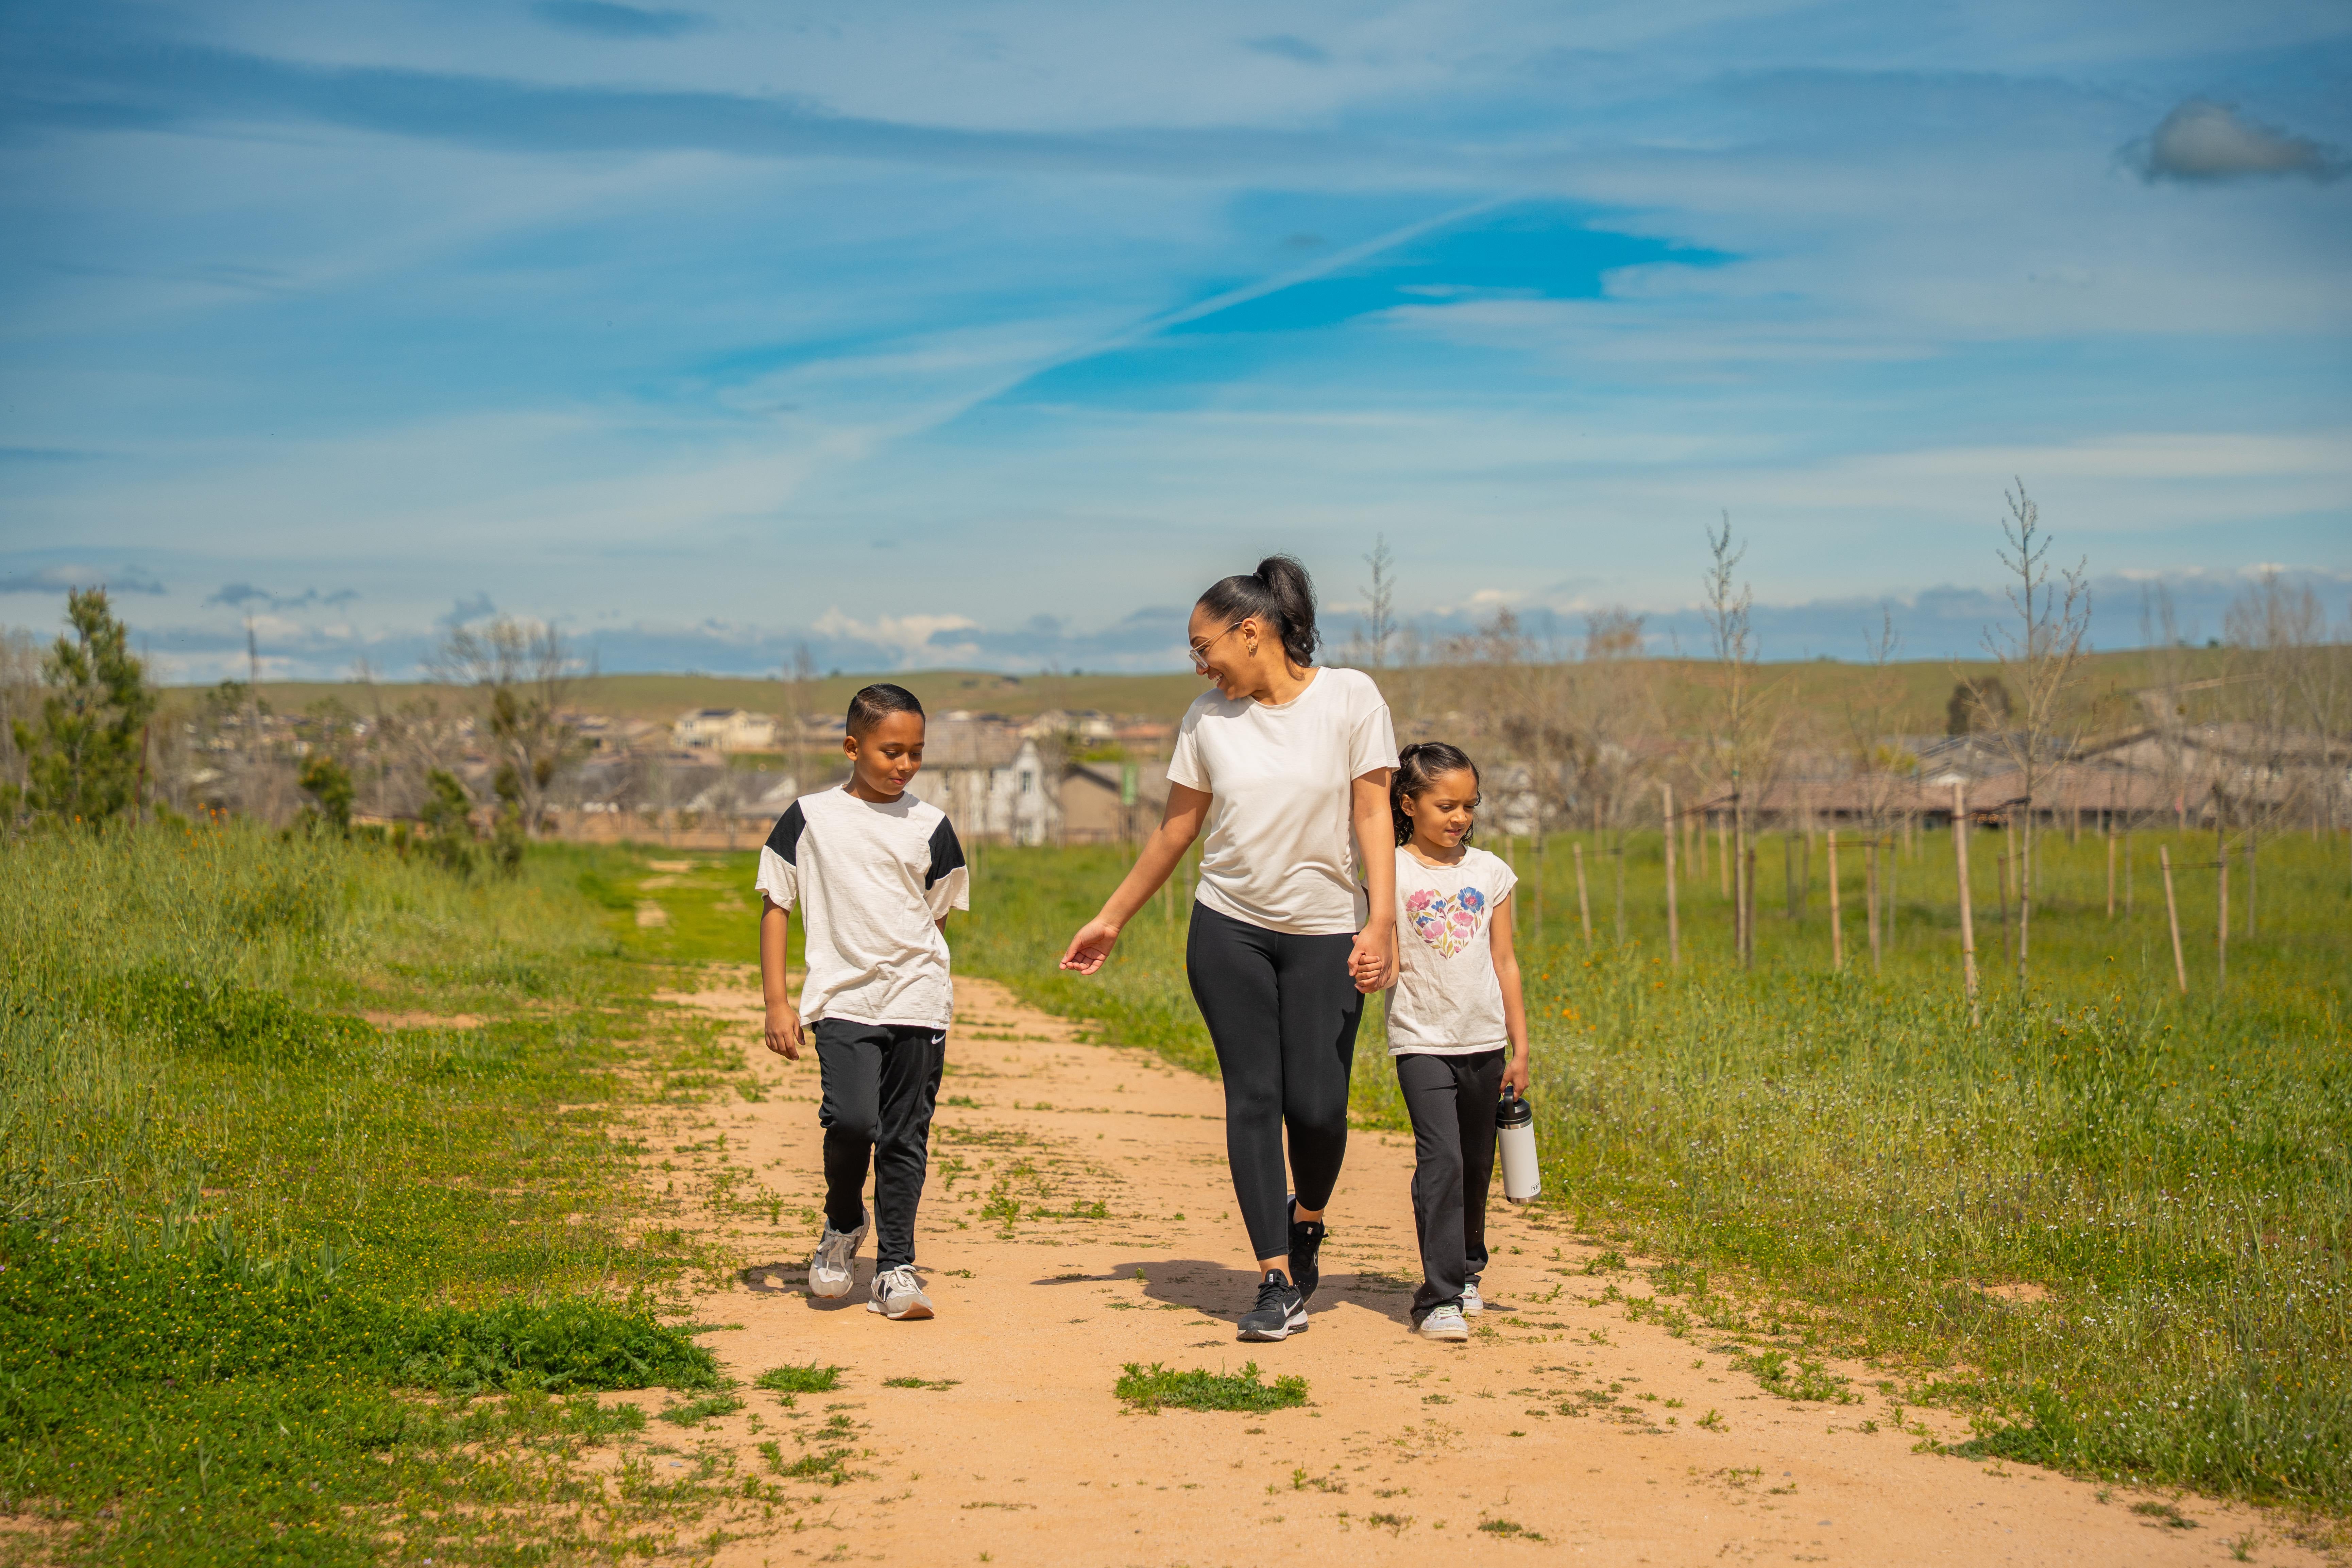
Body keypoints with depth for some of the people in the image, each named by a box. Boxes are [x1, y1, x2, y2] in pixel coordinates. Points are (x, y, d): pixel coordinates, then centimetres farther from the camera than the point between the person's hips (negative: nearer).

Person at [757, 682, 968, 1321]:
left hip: (917, 1002, 2)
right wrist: (776, 1002, 1)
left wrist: (920, 988, 11)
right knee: (851, 1119, -18)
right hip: (841, 999, -2)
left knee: (906, 1136, 1)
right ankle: (843, 1225, 10)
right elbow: (775, 906, 7)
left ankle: (895, 1270, 10)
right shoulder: (810, 819, 4)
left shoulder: (930, 827, 7)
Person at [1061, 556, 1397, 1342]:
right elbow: (1176, 830, 13)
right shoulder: (1208, 718, 5)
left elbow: (1372, 814, -6)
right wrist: (1111, 919, 16)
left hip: (1326, 932, -2)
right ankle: (1277, 1281, 1)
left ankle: (1307, 1221, 26)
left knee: (1317, 1104, -7)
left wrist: (1382, 921, -15)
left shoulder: (1350, 697, -4)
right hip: (1228, 929, 2)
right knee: (1253, 1097, -3)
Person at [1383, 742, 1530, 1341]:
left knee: (1476, 1165, 12)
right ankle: (1439, 1298, -13)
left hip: (1484, 1043, 4)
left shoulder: (1490, 872, 7)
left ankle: (1465, 1271, 33)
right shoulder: (1391, 874, -3)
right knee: (1440, 1160, -15)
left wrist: (1519, 1048, 11)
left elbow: (1505, 964, 11)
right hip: (1423, 1040, -4)